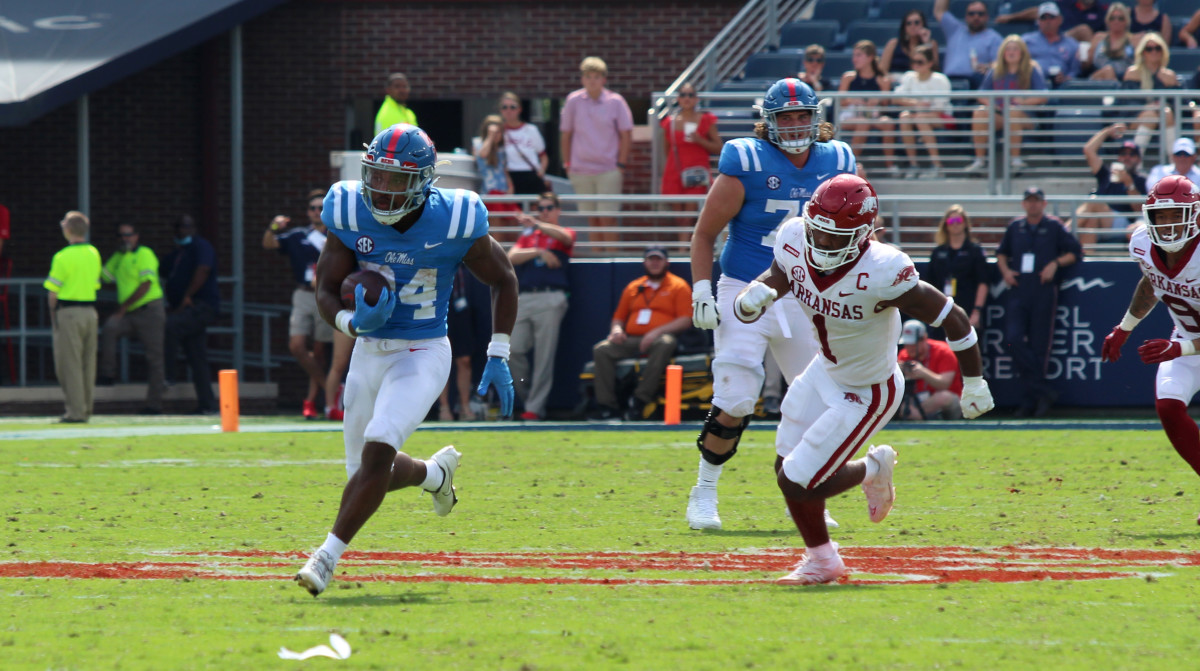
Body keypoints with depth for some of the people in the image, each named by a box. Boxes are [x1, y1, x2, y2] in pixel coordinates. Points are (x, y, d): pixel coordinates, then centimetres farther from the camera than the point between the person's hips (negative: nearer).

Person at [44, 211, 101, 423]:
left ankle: (76, 411, -4)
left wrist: (52, 312, 4)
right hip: (90, 310, 6)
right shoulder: (94, 254, 8)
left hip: (69, 312, -6)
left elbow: (52, 292, -11)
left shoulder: (63, 257, -13)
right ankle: (86, 409, 15)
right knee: (88, 363, 12)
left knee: (69, 364, -2)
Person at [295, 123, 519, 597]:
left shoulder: (452, 223, -16)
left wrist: (498, 358, -2)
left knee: (377, 451, -24)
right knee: (367, 470, 13)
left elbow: (503, 280, 1)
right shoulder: (352, 216, -9)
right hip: (369, 354, 5)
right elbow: (326, 291, -2)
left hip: (422, 356, -5)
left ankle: (329, 556, -15)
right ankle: (435, 473, 46)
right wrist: (353, 322, -25)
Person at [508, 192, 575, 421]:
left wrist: (536, 224, -27)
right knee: (513, 350, -5)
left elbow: (564, 236, -13)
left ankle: (535, 408, -6)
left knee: (544, 356, -8)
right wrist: (538, 252, -7)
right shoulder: (527, 235, 23)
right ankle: (528, 398, 10)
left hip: (551, 298, -4)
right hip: (524, 298, 4)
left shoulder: (564, 234, 13)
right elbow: (512, 257, 7)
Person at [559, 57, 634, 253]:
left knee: (607, 217, -6)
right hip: (581, 169, 2)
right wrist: (568, 165, 4)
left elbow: (626, 135, 2)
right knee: (591, 218, 6)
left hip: (609, 170, -2)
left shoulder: (615, 102, -2)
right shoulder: (573, 101, 2)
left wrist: (621, 164, -4)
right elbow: (565, 135, 9)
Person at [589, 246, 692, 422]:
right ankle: (607, 406, -28)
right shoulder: (633, 287, 24)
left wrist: (657, 331, -15)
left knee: (665, 344, -40)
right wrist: (616, 329, 1)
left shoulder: (679, 286, 10)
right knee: (601, 349, -22)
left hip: (659, 337, -4)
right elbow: (619, 317, 27)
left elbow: (685, 321, -1)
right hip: (631, 340, 4)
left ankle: (640, 400, -41)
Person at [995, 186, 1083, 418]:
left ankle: (1030, 400, 3)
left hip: (1044, 292, -3)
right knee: (1013, 340, -13)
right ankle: (1044, 390, -9)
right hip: (1017, 292, 3)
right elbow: (1001, 252, 26)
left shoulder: (1054, 227, 3)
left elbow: (1075, 251, 6)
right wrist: (1005, 269, 7)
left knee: (1038, 347, -3)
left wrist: (1055, 264, -9)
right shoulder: (1015, 227, 13)